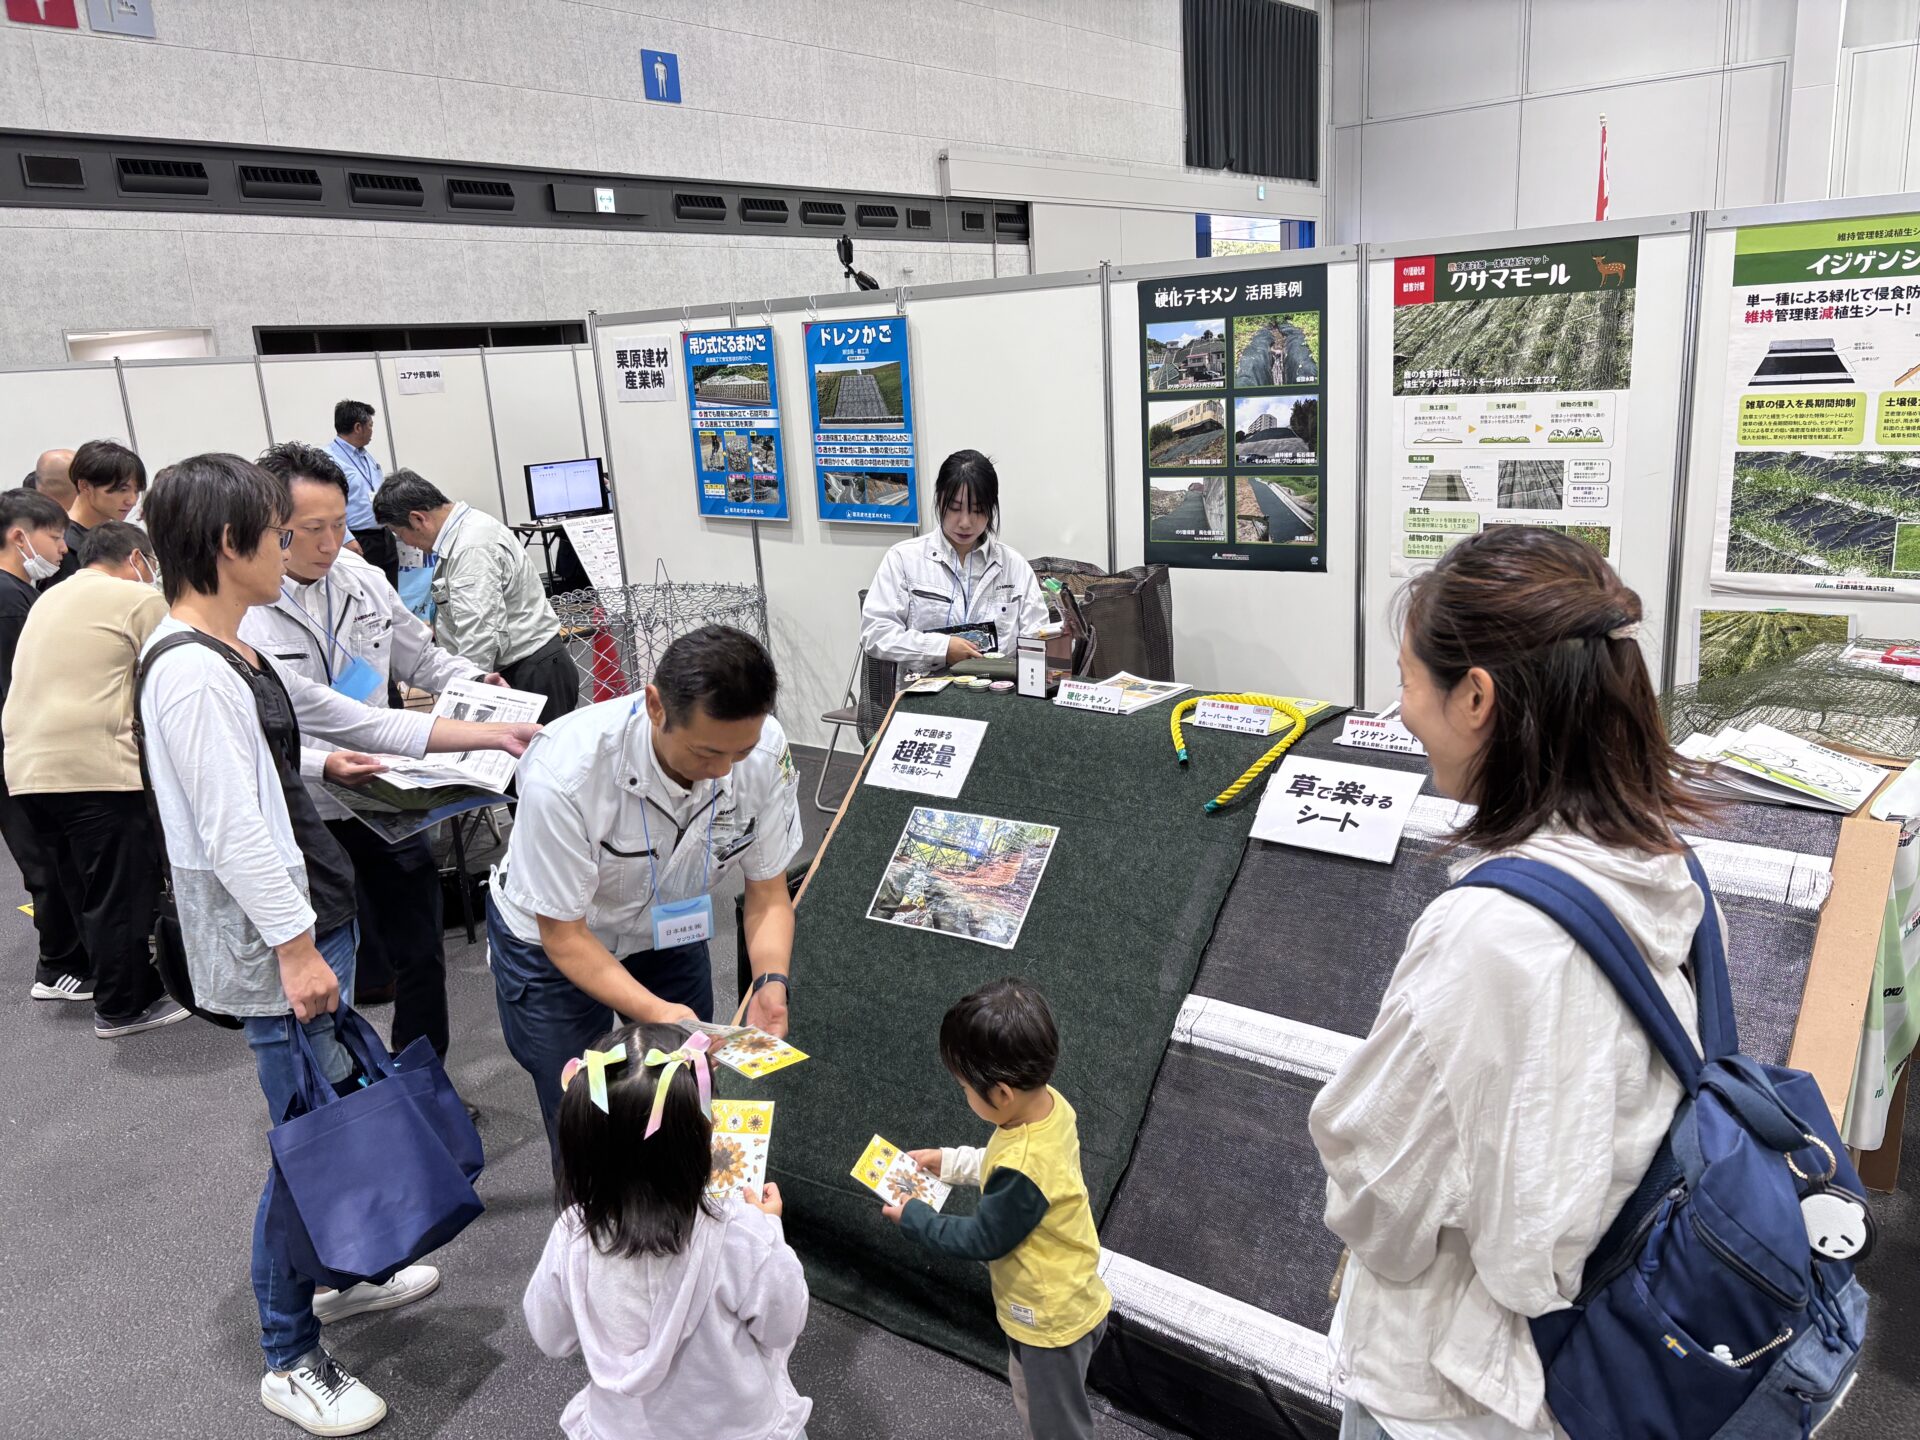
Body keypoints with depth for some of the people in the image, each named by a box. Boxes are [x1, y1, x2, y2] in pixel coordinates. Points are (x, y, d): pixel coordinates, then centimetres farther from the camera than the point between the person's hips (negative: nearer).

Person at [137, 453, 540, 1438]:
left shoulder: (236, 656, 12)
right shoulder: (187, 671, -19)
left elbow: (357, 720, 19)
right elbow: (231, 830, -23)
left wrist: (487, 735, 21)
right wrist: (296, 948, -21)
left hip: (313, 912, 10)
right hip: (271, 941, -10)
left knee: (341, 1113, 21)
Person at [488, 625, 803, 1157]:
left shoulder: (764, 749, -27)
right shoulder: (563, 775, -37)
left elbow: (768, 896, -12)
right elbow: (564, 935, -25)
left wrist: (770, 983, -30)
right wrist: (654, 1011, -38)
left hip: (668, 930, 4)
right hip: (551, 941, -3)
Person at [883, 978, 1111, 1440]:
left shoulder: (1023, 1169, -39)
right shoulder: (1050, 1104, -14)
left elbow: (982, 1240, -23)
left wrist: (913, 1217, -11)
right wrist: (952, 1162, 5)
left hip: (1051, 1317, -8)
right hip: (1060, 1301, 8)